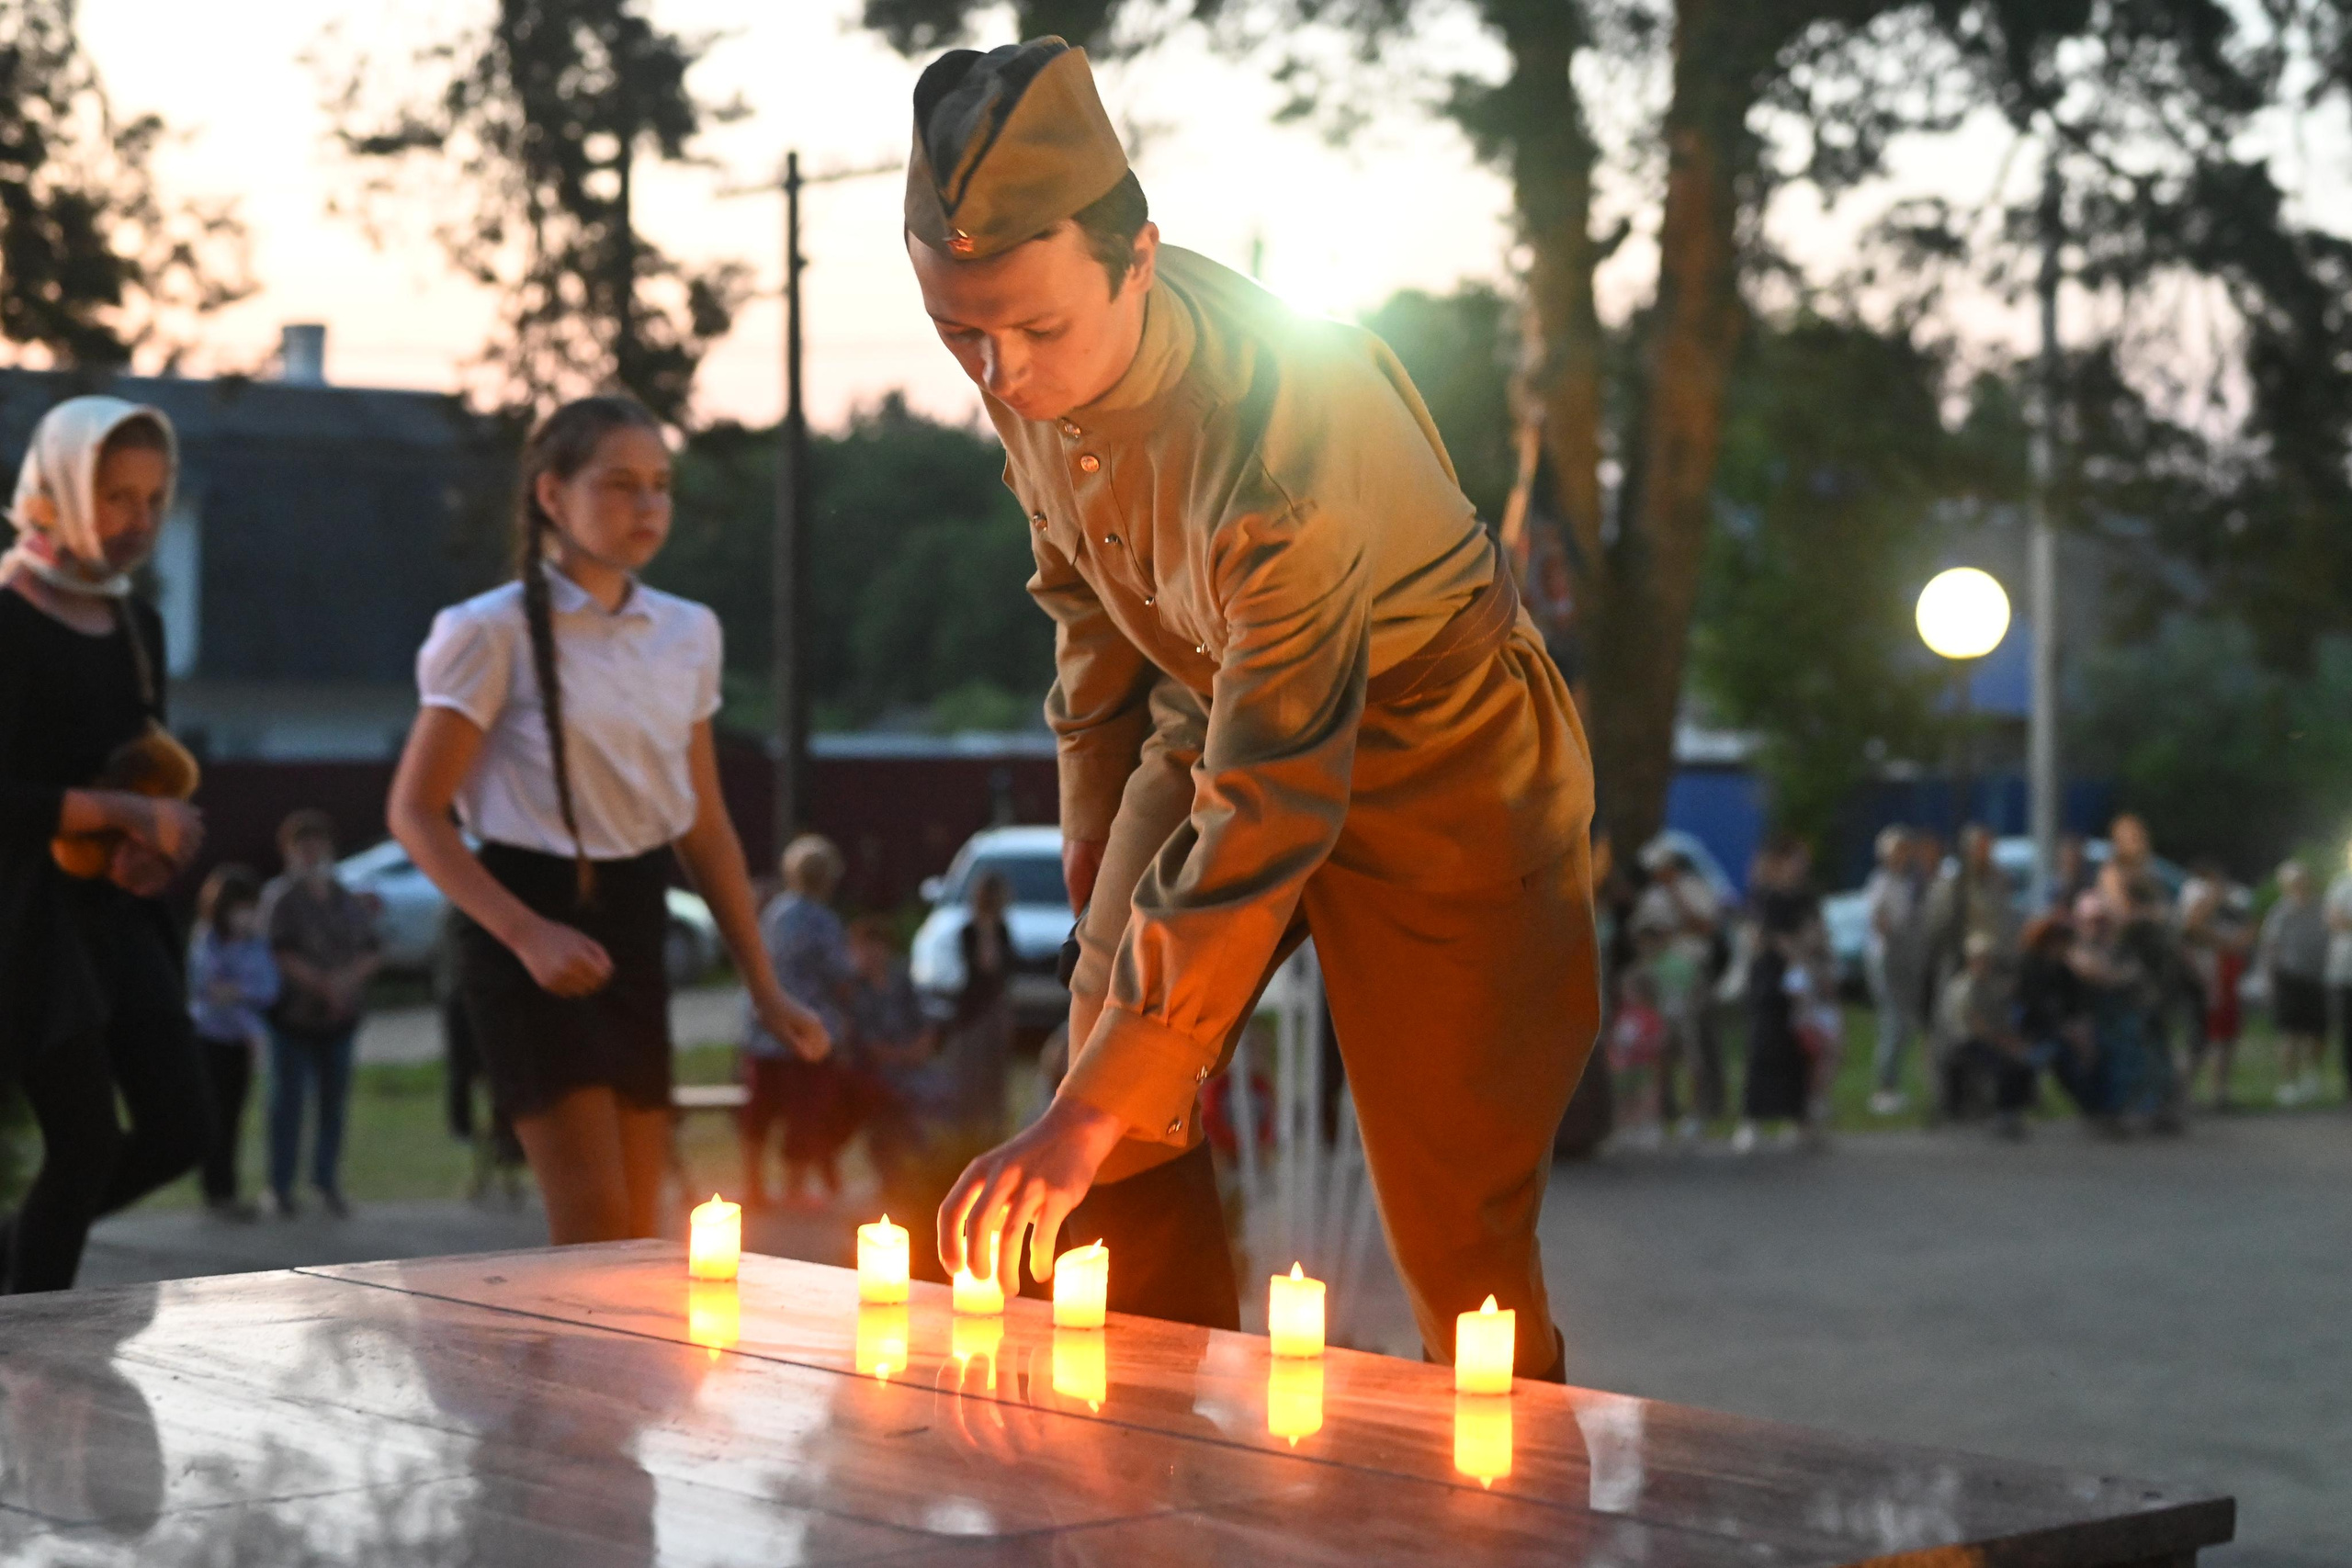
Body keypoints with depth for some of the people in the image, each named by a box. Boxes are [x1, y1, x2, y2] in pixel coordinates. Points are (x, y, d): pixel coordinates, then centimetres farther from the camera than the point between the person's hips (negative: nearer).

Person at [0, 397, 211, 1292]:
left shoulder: (138, 629, 13)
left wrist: (159, 842, 0)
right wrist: (128, 814, -19)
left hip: (115, 910, 8)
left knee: (180, 1130, 3)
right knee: (87, 1141, -7)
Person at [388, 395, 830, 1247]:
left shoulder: (687, 633, 10)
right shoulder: (495, 633, -7)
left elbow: (706, 826, 15)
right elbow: (415, 811, -8)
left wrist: (765, 987, 11)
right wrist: (526, 934, -20)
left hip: (634, 925, 6)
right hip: (534, 937, -6)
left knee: (637, 1239, 6)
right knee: (594, 1223, -13)